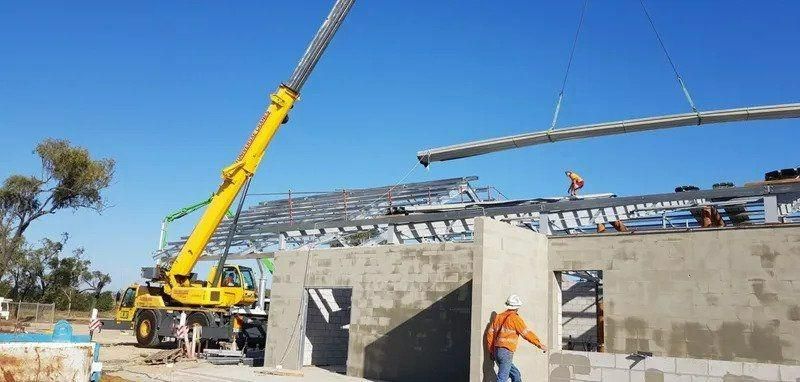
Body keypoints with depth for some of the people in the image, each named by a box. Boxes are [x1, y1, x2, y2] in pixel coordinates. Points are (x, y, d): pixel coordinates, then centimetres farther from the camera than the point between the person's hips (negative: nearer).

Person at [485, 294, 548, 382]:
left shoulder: (498, 317, 14)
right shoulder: (515, 318, -6)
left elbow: (490, 333, 15)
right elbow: (527, 333, -7)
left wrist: (491, 351, 21)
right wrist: (540, 344, 0)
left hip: (496, 351, 8)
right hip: (506, 352, -7)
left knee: (516, 375, 18)